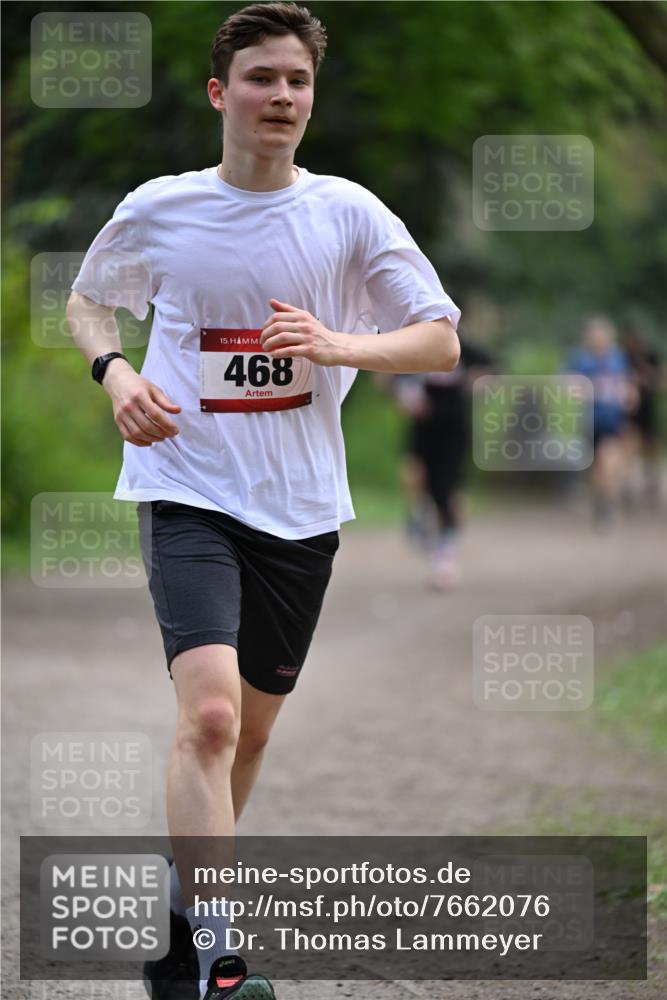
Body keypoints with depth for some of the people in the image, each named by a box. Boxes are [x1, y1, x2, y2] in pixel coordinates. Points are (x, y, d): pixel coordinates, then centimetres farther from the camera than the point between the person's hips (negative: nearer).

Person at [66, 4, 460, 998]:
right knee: (210, 711, -22)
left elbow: (443, 341, 2)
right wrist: (116, 374, -4)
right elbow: (87, 299, 17)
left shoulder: (350, 213, 0)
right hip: (188, 493, -3)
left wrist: (337, 345, -16)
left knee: (250, 730, 13)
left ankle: (180, 908, 35)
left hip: (301, 506, 3)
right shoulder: (158, 209, -1)